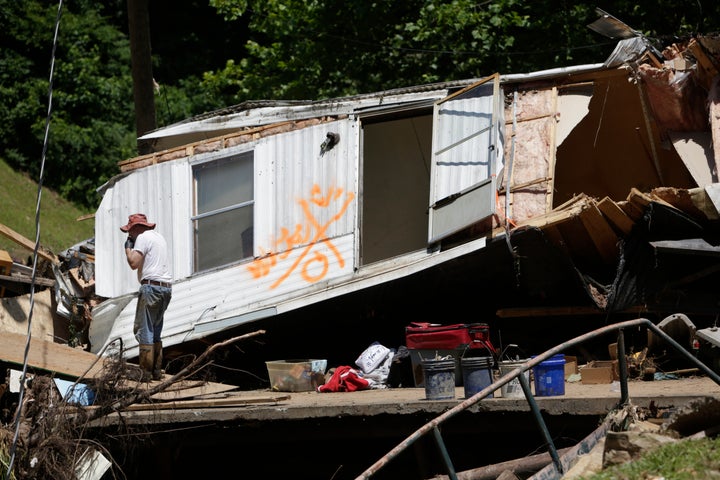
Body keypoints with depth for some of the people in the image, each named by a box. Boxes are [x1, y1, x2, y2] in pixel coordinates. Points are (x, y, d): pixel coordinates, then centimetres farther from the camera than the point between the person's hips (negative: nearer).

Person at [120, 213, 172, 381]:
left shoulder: (143, 238, -6)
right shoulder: (159, 237, 23)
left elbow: (133, 263, -14)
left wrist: (128, 247, 2)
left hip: (151, 286, -9)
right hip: (166, 287, 9)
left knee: (144, 330, -6)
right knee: (156, 331, 16)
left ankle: (145, 372, -10)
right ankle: (157, 371, 14)